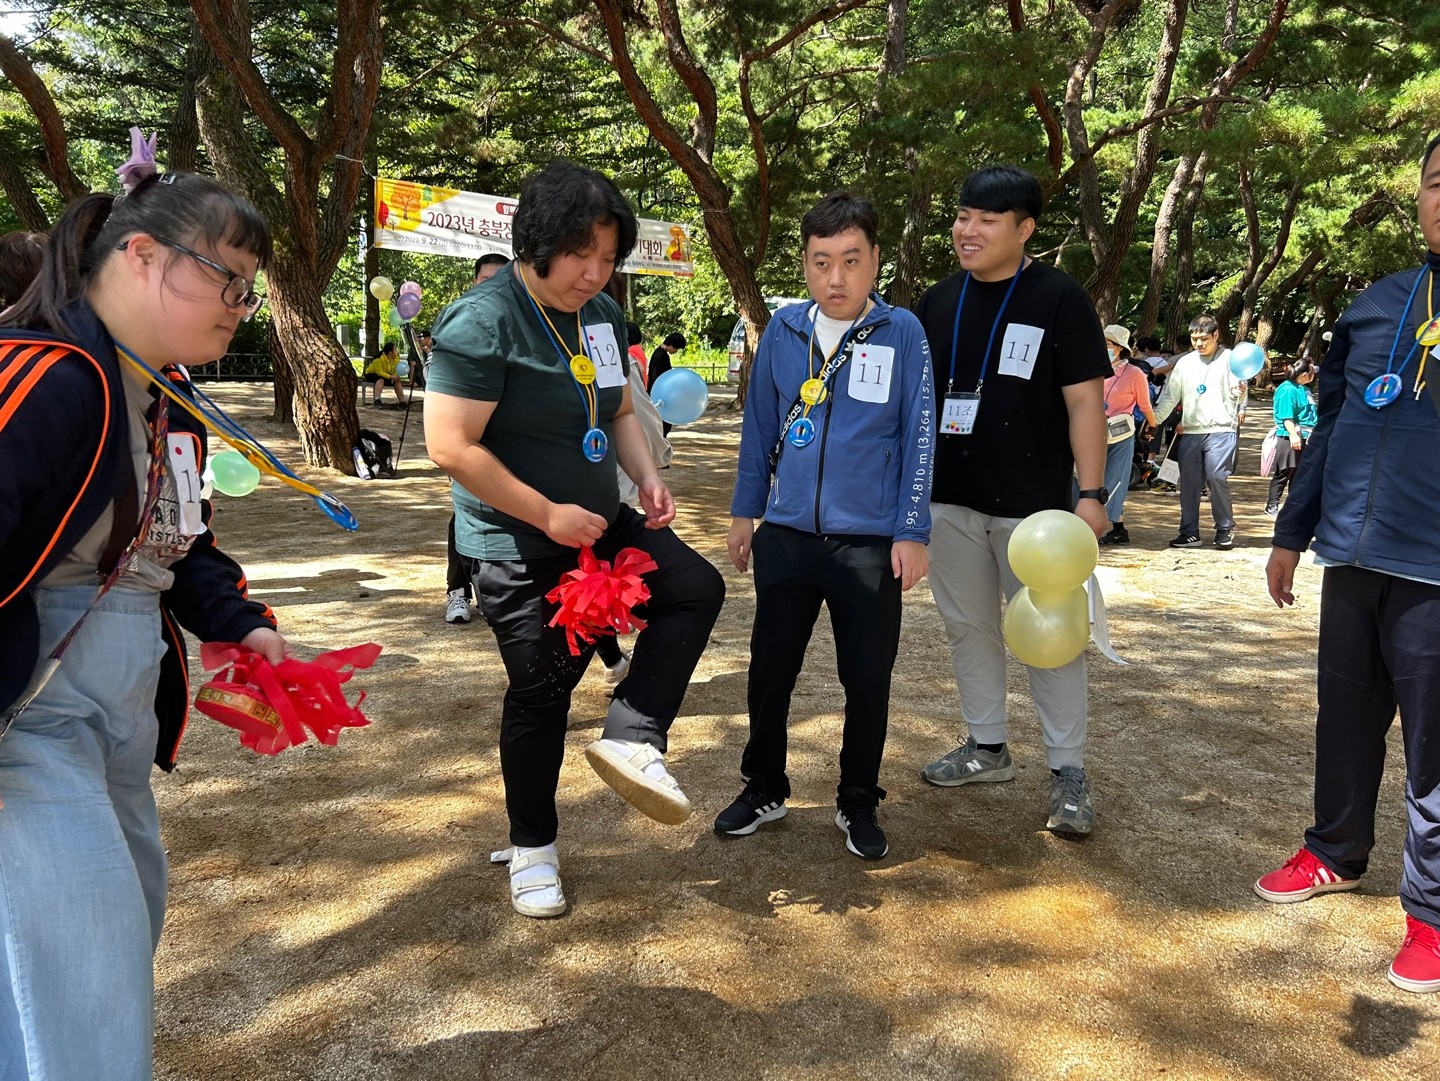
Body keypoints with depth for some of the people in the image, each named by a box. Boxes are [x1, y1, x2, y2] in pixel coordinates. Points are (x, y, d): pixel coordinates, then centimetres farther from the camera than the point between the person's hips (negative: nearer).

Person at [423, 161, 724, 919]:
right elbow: (451, 447, -25)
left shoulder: (602, 316, 4)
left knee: (697, 588, -2)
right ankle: (531, 848, 27)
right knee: (542, 691, 5)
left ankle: (629, 740, 1)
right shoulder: (483, 322, -20)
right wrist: (549, 515, -22)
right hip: (520, 551, -7)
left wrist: (647, 478, -2)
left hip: (602, 528, 7)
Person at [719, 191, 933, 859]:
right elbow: (759, 427, 10)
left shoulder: (902, 333, -4)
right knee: (771, 668, 11)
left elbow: (917, 437, -3)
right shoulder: (783, 329, 4)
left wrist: (912, 534, -7)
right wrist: (745, 514, 10)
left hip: (871, 544, -2)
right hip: (785, 535, 3)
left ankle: (858, 804, 28)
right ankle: (763, 789, 31)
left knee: (867, 680, 8)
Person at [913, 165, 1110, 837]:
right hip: (950, 499, 5)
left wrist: (1091, 493, -14)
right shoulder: (937, 303, 8)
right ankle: (987, 747, 28)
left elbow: (1085, 400, -8)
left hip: (1032, 502, -5)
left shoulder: (1059, 298, -5)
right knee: (968, 626, 12)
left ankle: (1068, 770, 13)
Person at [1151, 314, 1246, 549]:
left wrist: (1239, 395, -26)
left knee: (1217, 478, -12)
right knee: (1189, 482, 3)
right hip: (1190, 431, 4)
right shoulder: (1185, 362, 13)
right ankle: (1189, 532, 11)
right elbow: (1170, 395, 15)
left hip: (1221, 430, -4)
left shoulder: (1229, 360, 2)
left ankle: (1225, 530, 3)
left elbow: (1236, 396, -3)